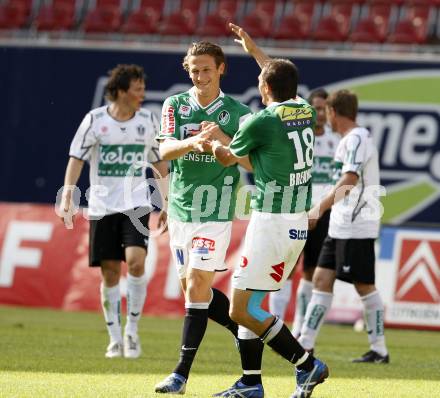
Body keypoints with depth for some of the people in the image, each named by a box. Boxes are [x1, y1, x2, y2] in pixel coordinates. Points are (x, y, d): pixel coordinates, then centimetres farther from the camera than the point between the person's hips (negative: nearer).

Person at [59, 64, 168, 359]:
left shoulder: (148, 121, 4)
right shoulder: (95, 119, -3)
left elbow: (160, 163, 13)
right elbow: (76, 158, -5)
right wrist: (67, 196, -17)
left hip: (136, 205, 1)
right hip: (102, 207, -1)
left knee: (136, 260, -18)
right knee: (110, 272, 0)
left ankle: (132, 330, -4)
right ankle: (115, 339, 11)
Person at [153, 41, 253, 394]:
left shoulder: (238, 113, 0)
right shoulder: (175, 105, 6)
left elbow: (251, 163, -5)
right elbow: (165, 150, -7)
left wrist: (222, 139, -22)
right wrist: (192, 143, -28)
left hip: (215, 212, -4)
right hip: (180, 209, 4)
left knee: (197, 286, -11)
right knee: (192, 286, 9)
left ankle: (182, 374, -8)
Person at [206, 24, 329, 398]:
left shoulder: (261, 121, -13)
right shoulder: (306, 111, 7)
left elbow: (229, 157, 7)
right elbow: (286, 83, 32)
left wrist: (210, 140, 29)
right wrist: (254, 50, 43)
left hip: (272, 223, -8)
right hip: (299, 223, 8)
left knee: (241, 310, -5)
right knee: (249, 304, 14)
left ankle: (307, 364, -6)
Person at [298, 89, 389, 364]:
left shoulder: (357, 138, -13)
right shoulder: (349, 140, 16)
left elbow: (350, 180, -26)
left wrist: (320, 208, -31)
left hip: (357, 227, -10)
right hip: (340, 226, 10)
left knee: (364, 285, -5)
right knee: (322, 279, 7)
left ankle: (379, 349, 1)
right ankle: (305, 344, 9)